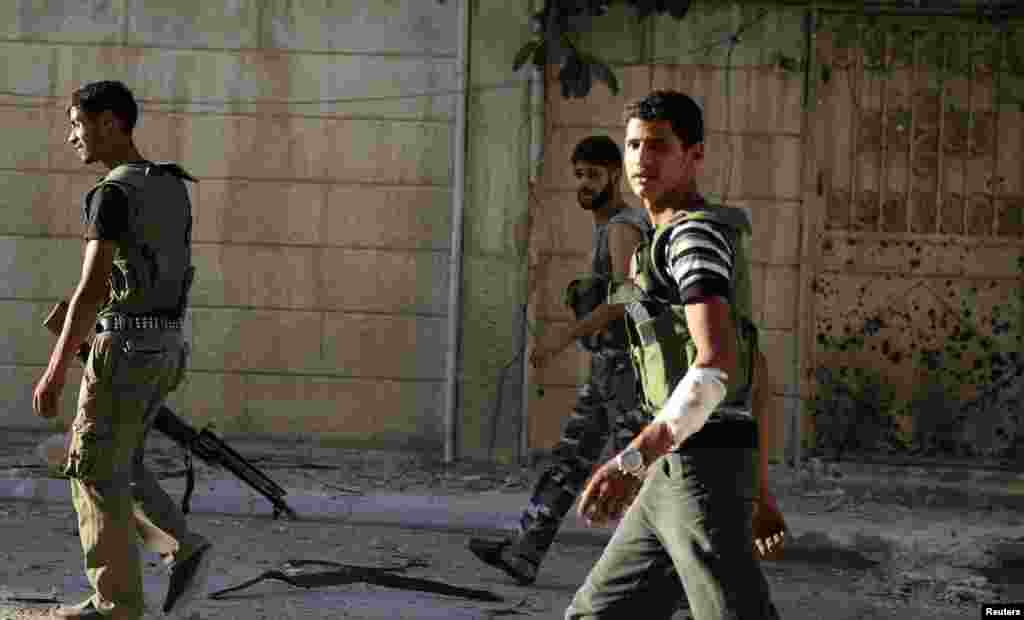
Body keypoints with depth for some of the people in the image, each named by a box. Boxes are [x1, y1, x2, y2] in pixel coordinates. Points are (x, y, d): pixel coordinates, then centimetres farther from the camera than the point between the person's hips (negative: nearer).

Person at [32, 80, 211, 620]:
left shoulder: (112, 194, -16)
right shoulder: (172, 189, 13)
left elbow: (92, 289, -22)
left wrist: (55, 371, -19)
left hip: (124, 349, -9)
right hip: (163, 349, 9)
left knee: (96, 474, 2)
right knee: (112, 465, 19)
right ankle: (182, 549, 6)